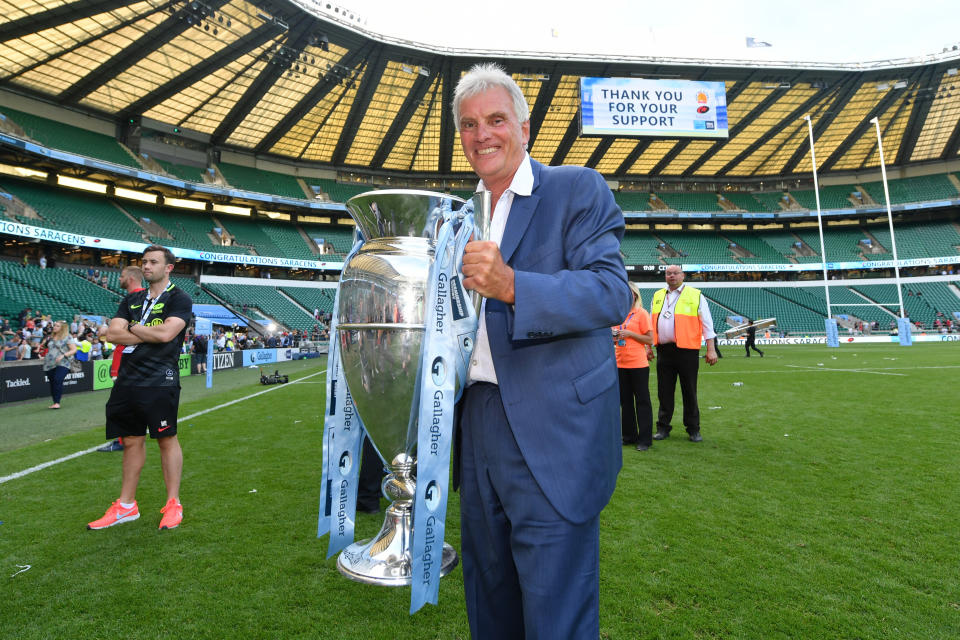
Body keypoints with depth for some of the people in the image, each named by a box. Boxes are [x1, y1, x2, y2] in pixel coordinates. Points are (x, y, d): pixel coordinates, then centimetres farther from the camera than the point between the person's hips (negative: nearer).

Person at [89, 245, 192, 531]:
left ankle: (173, 505, 12)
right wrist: (149, 334, -7)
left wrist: (133, 328, -3)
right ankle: (126, 506, 25)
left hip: (159, 382, -6)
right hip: (127, 380, 6)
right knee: (132, 441, 13)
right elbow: (112, 333, 4)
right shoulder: (131, 300, 16)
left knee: (167, 440, 1)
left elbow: (166, 333, -18)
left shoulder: (179, 299, -3)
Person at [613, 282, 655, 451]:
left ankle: (645, 439, 6)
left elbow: (650, 339, -7)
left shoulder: (641, 313, -3)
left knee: (642, 401, 0)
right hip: (621, 364, 6)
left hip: (638, 364, -6)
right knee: (625, 401, 11)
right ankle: (629, 436, 21)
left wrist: (630, 334, -15)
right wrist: (614, 338, -1)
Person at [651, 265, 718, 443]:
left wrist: (711, 349, -4)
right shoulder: (658, 296, 15)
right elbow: (651, 324, 19)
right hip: (664, 350, 4)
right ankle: (663, 428, 17)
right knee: (664, 391, 7)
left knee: (689, 392, 4)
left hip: (687, 350, -3)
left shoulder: (696, 296, 3)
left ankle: (693, 430, 16)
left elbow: (707, 323, 1)